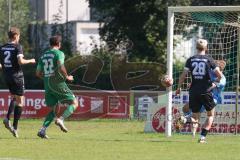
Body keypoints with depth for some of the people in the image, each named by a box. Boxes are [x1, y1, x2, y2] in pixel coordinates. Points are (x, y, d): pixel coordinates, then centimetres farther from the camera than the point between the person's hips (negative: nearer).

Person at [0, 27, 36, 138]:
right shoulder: (17, 47, -11)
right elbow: (21, 61, -22)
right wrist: (30, 61, -5)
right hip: (17, 76, -6)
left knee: (14, 98, 23)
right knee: (20, 102, 2)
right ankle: (15, 127, -3)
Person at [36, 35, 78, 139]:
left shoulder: (43, 56, 16)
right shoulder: (59, 53, -4)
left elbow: (38, 73, 16)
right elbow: (61, 67, -21)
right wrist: (67, 77, -7)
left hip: (47, 85, 6)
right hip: (58, 83, -6)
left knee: (52, 110, 13)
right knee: (74, 103, 4)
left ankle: (42, 130, -5)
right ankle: (60, 120, -17)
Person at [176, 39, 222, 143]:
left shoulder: (190, 60, 4)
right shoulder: (209, 59, -2)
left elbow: (183, 75, 0)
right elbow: (219, 75, -3)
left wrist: (179, 87, 12)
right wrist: (217, 80, 19)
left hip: (193, 91, 2)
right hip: (206, 91, -2)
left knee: (195, 117, 10)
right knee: (210, 115, 16)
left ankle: (191, 119, -28)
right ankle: (203, 137, 2)